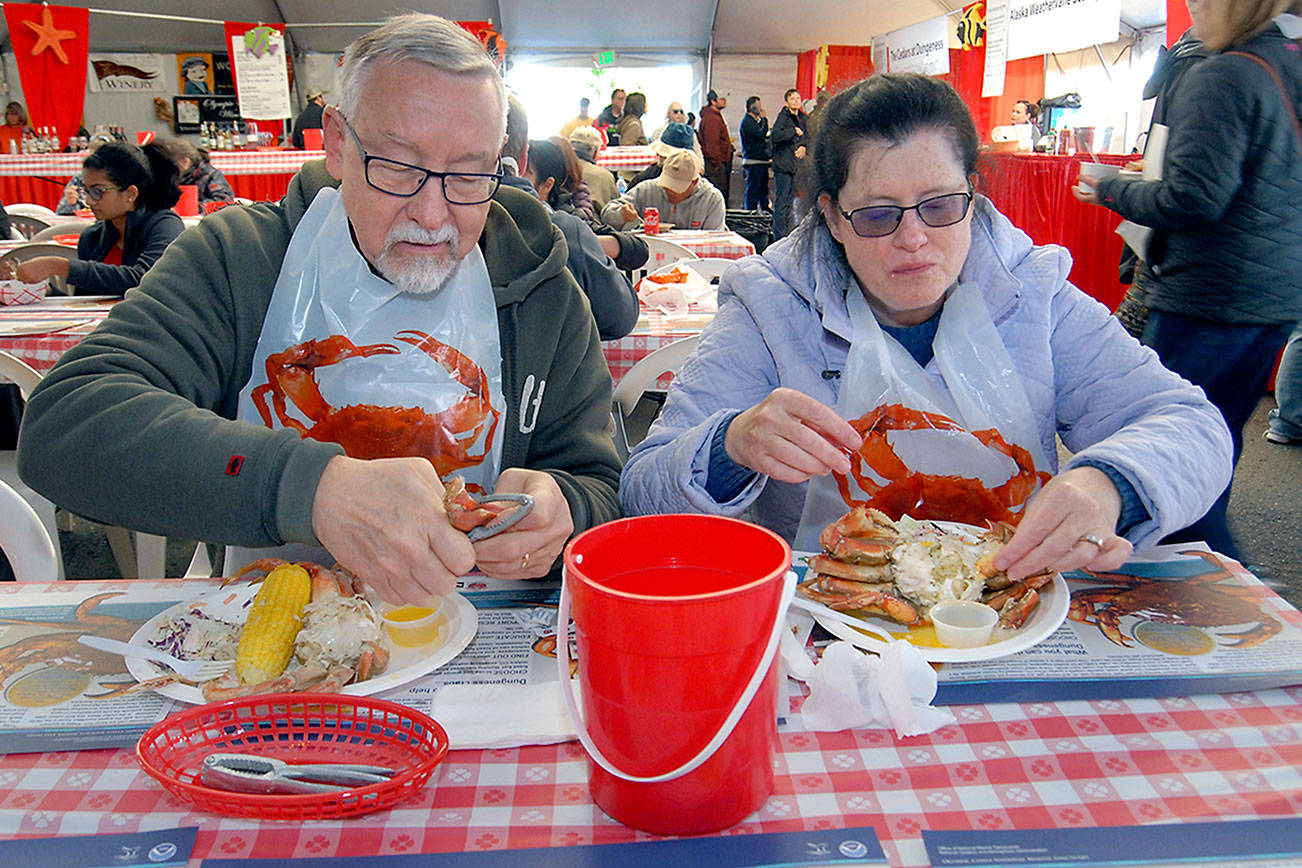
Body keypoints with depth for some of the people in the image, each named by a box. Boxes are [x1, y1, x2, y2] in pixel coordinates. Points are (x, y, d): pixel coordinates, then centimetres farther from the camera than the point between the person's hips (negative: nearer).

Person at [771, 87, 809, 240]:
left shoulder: (804, 118, 14)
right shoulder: (783, 116, -7)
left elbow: (810, 137, 19)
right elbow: (775, 135, -23)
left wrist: (804, 147, -1)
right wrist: (794, 131, -17)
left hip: (797, 165, 7)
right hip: (783, 165, -7)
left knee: (790, 201, 12)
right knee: (782, 202, -7)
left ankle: (788, 235, 20)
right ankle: (779, 238, -4)